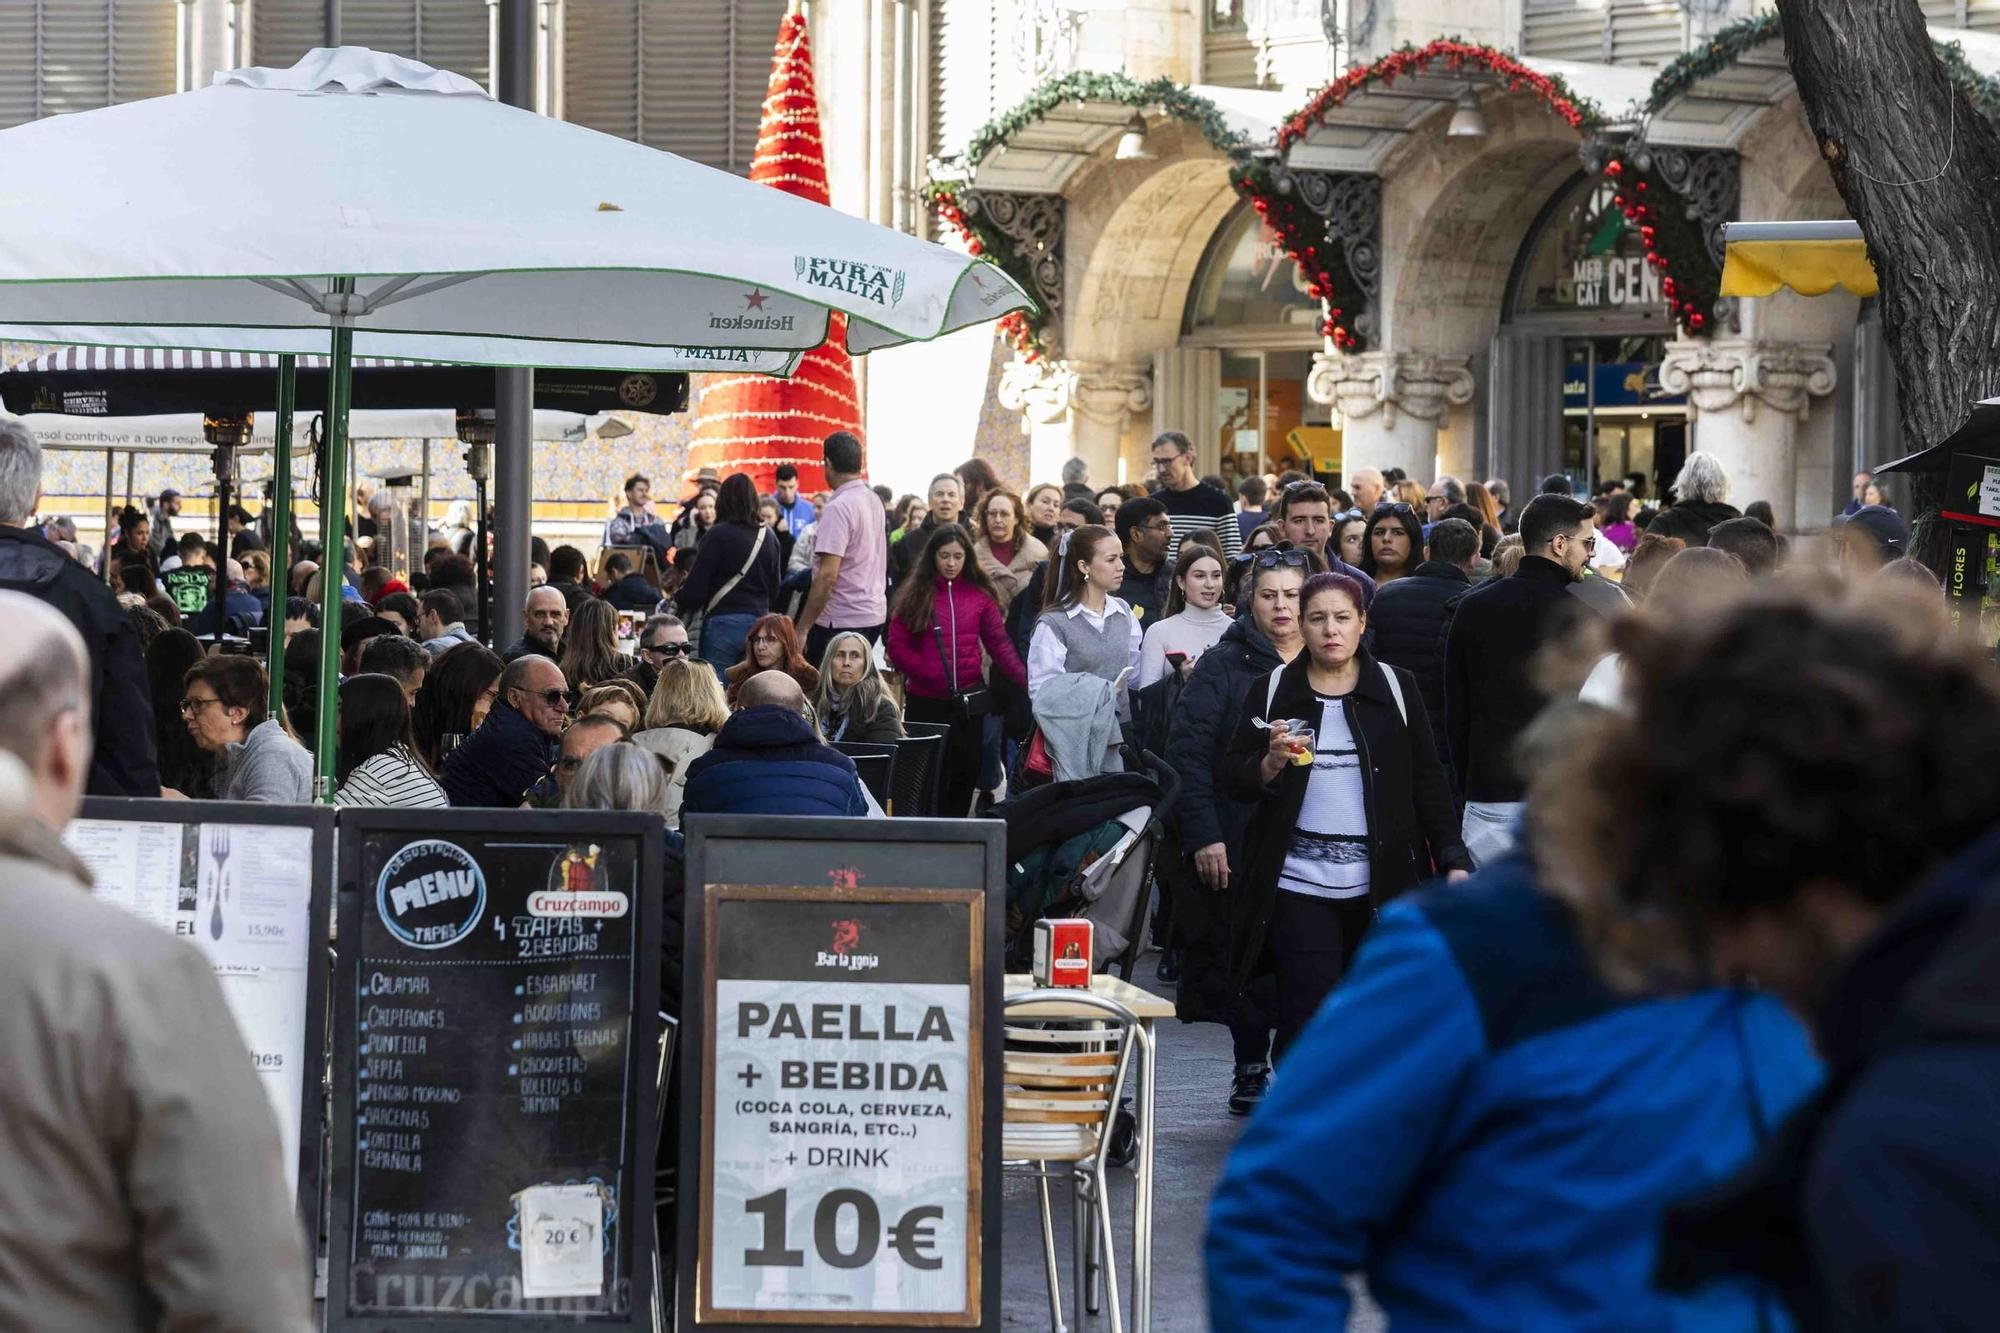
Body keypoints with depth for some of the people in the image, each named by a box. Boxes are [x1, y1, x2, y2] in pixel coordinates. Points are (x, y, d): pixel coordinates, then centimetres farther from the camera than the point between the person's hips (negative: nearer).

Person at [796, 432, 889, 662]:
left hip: (843, 620, -9)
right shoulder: (874, 501, 11)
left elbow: (827, 575, -21)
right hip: (875, 614, 9)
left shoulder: (838, 508, -16)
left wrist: (802, 628, -18)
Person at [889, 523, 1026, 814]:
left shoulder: (980, 596, 4)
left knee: (965, 773, 7)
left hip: (969, 699, 1)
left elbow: (999, 645, -1)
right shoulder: (915, 594, 1)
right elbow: (897, 646, -4)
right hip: (925, 701, -1)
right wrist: (930, 673, -15)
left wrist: (1026, 681, -14)